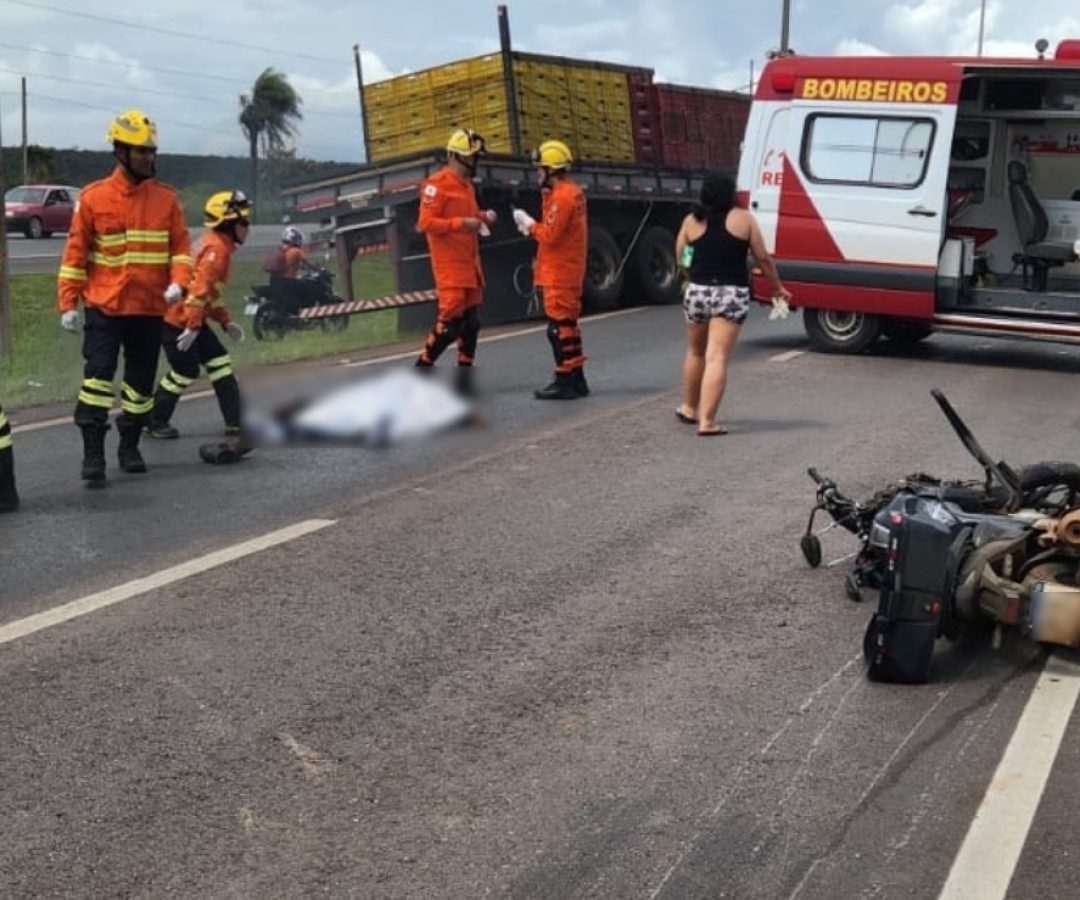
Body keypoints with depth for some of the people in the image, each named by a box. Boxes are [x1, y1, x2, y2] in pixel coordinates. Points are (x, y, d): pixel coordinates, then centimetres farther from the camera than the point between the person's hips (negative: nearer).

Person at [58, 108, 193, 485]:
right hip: (104, 307, -3)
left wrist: (177, 281, -15)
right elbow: (75, 252, -1)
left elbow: (181, 245, 4)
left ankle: (129, 447, 27)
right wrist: (68, 303, -4)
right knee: (98, 376, -10)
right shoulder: (93, 197, -4)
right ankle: (93, 454, -4)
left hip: (150, 309, 3)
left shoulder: (167, 198, 2)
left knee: (141, 382, 11)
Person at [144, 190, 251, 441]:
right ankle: (154, 422, 13)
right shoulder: (216, 249, -17)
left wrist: (226, 321, 19)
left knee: (220, 364, 6)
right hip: (177, 319, -10)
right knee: (185, 371, -3)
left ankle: (236, 422, 8)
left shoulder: (217, 246, 15)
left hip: (192, 319, 10)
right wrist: (192, 327, -28)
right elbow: (200, 288, -26)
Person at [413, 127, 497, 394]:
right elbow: (425, 223, -18)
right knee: (450, 321, -12)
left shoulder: (467, 185, 16)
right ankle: (423, 366, 3)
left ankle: (465, 375, 18)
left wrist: (482, 217, 6)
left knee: (471, 321, 10)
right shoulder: (437, 184, -12)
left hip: (470, 262, 9)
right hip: (449, 264, -9)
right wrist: (461, 222, -23)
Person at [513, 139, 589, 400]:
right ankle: (576, 380, 21)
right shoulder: (572, 192, 14)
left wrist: (529, 224, -6)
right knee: (567, 325, 15)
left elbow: (550, 235, -20)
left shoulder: (561, 196, -17)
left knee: (559, 327, -7)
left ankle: (565, 382, -4)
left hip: (559, 273, -10)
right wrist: (532, 227, 4)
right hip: (569, 270, 10)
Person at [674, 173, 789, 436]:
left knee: (696, 352, 22)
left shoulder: (691, 221, 5)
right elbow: (763, 258, 4)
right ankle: (706, 421, -9)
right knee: (717, 359, -5)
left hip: (697, 292, 3)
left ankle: (689, 407, 36)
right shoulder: (743, 219, 1)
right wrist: (777, 287, 17)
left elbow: (679, 258, 7)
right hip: (731, 295, -3)